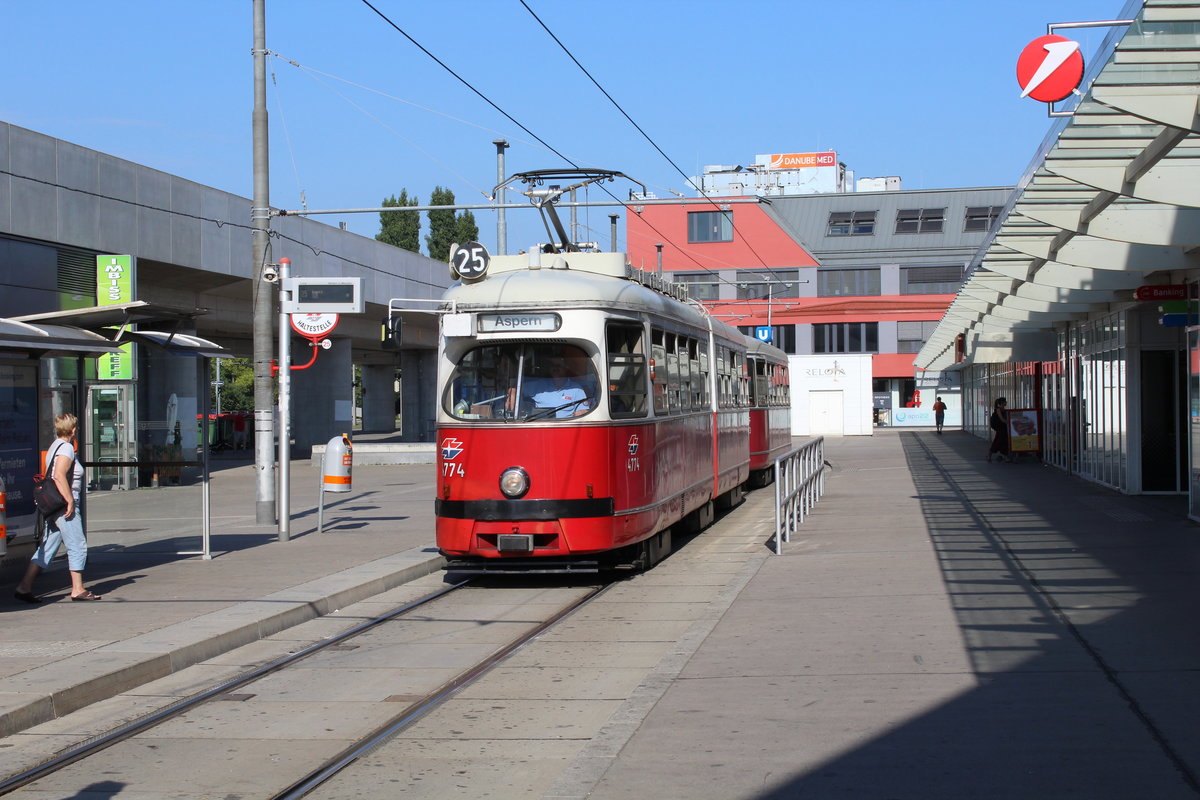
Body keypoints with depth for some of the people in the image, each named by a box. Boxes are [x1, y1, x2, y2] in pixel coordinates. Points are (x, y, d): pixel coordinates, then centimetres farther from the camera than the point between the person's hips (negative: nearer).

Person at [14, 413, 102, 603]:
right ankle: (78, 589, 0)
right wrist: (70, 501, -21)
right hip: (64, 506, -10)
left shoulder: (55, 446, 18)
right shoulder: (66, 448, -11)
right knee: (77, 545, -3)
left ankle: (24, 587, 5)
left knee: (47, 547, 8)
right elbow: (59, 476, -22)